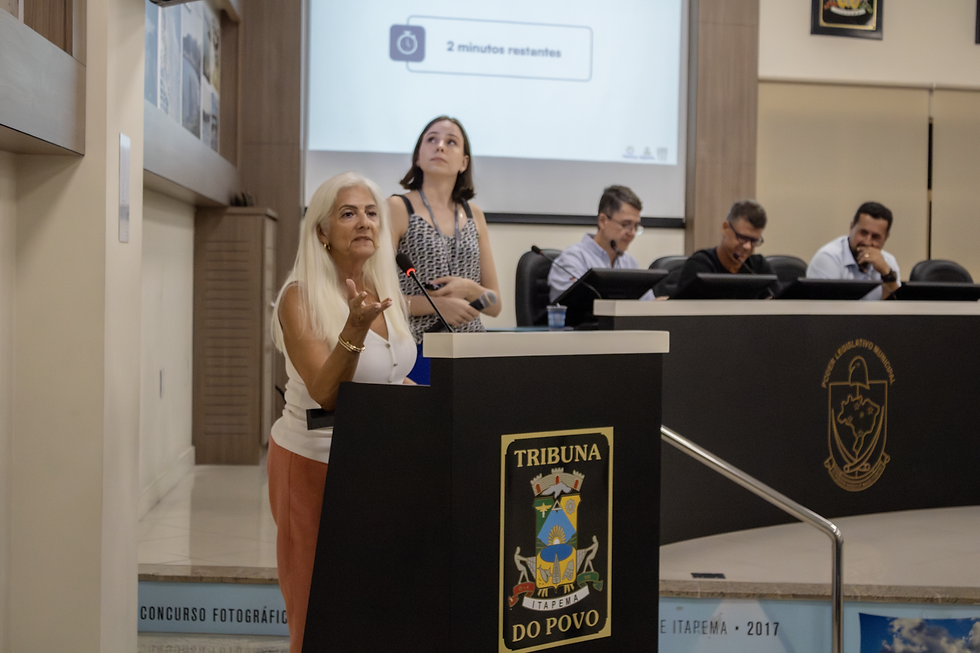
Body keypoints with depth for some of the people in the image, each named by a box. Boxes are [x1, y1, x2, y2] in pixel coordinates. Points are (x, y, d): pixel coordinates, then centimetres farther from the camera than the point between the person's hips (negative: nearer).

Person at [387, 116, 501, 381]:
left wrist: (468, 288, -7)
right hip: (416, 348, -4)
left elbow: (495, 304, 13)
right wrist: (438, 304, -16)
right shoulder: (397, 208, 0)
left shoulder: (474, 215, 13)